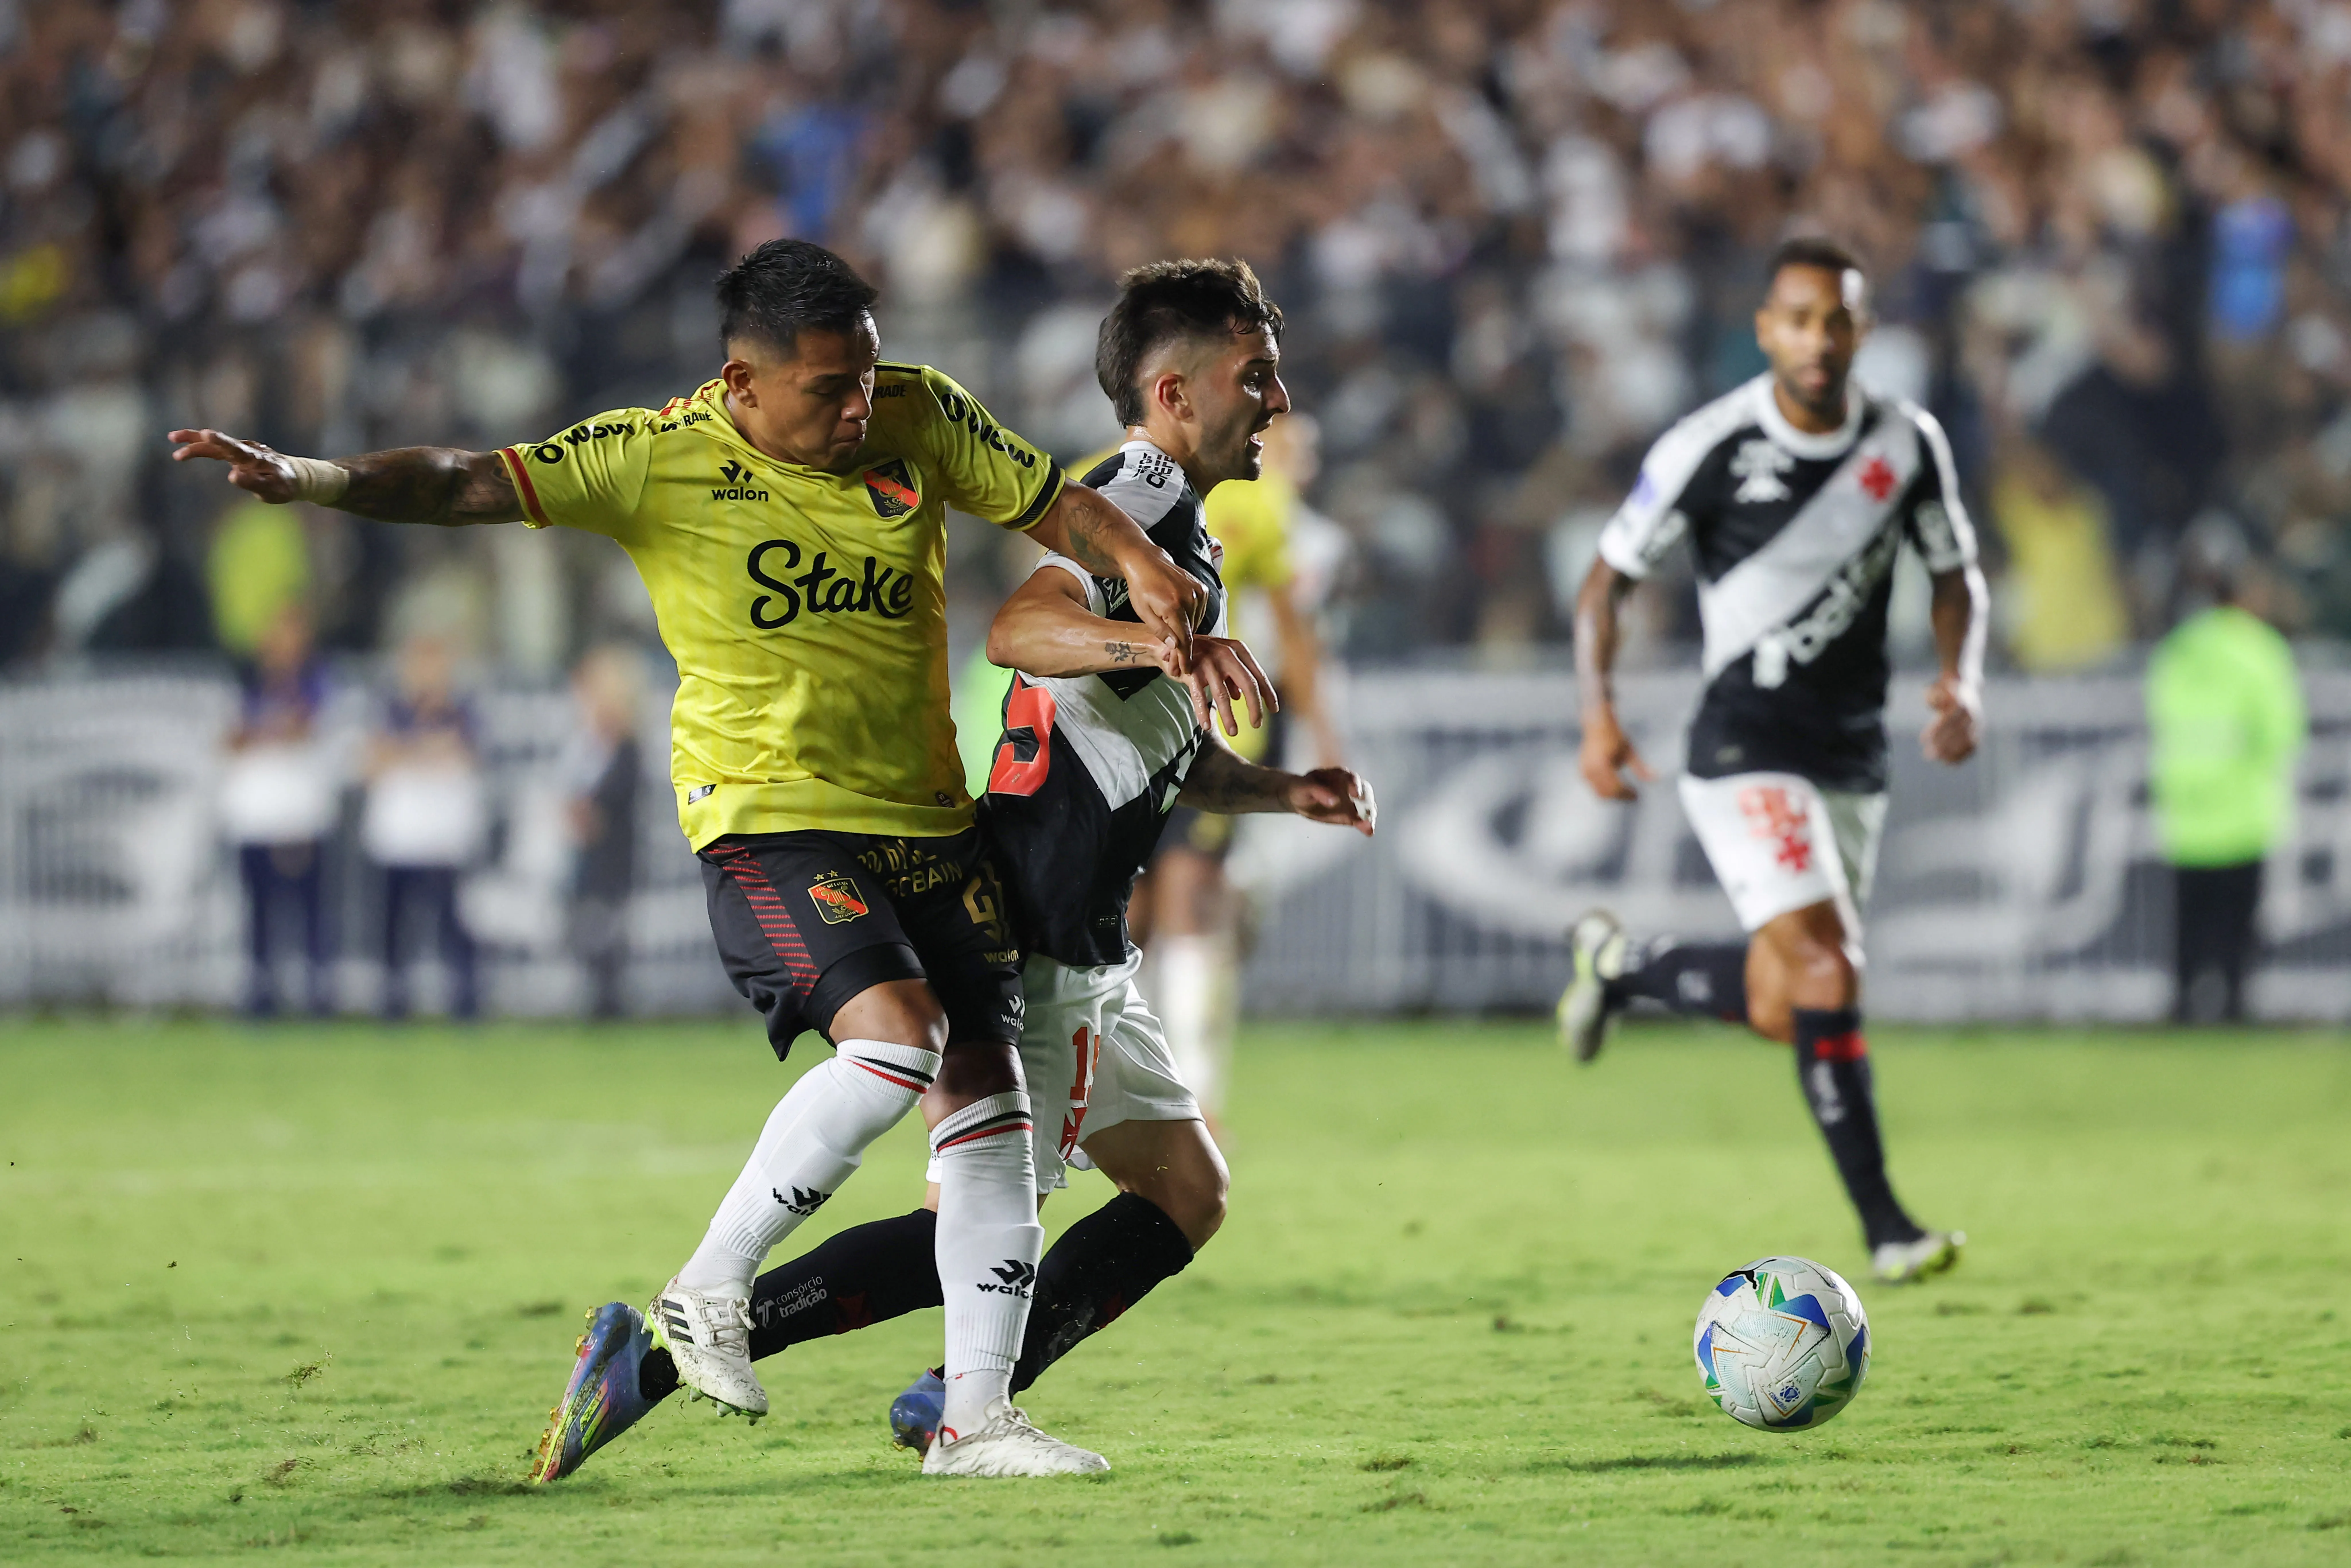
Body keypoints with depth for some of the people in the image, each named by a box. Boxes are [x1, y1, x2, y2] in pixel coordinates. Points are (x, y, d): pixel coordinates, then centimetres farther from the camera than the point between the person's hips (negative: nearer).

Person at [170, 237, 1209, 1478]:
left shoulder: (921, 416, 2)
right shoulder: (658, 458, -10)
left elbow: (1054, 502, 13)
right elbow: (470, 485, -16)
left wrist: (1138, 566, -8)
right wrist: (301, 479, -30)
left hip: (929, 820, 6)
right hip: (769, 818, -6)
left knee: (987, 1096, 2)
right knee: (898, 1037, -27)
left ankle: (974, 1416, 11)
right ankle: (707, 1292, -12)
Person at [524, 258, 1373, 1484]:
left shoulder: (1187, 535, 20)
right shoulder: (1137, 495, -12)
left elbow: (1173, 756, 30)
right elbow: (1019, 628, -33)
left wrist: (1284, 791, 14)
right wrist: (1163, 639, -48)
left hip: (1079, 954, 10)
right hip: (1027, 936, -10)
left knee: (1186, 1196, 10)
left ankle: (960, 1408, 8)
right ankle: (656, 1362, -13)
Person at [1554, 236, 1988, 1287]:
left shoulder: (1908, 443, 0)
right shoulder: (1709, 449, -11)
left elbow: (1956, 576, 14)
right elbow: (1608, 580, -3)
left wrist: (1961, 683, -6)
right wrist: (1598, 715, -16)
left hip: (1853, 757, 5)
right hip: (1746, 753, -5)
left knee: (1781, 1009, 10)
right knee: (1824, 977, -19)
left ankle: (1621, 968, 38)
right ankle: (1883, 1226, -15)